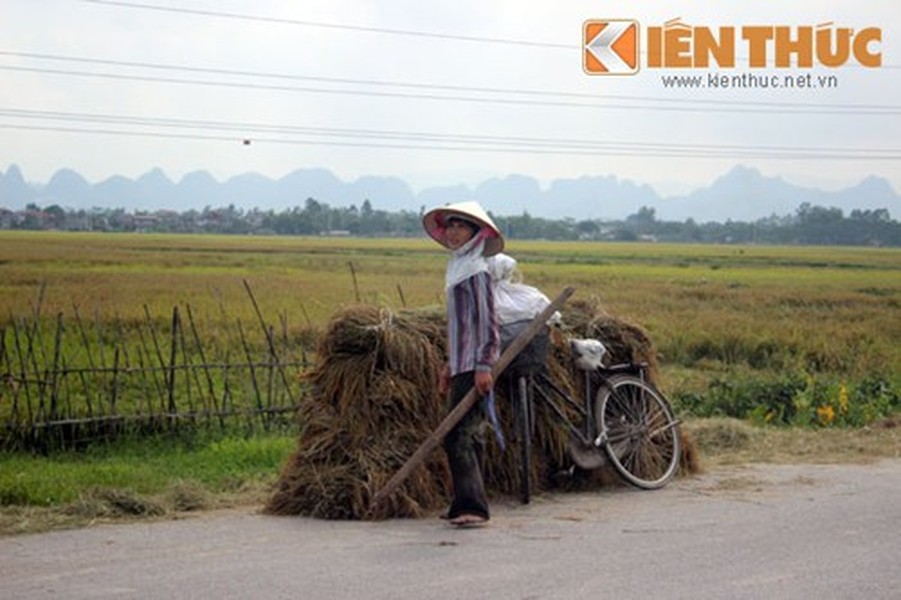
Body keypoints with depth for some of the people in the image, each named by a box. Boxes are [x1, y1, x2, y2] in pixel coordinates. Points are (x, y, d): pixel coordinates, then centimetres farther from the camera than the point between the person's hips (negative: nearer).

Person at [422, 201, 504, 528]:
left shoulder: (477, 272, -10)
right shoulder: (458, 268, 19)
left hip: (473, 367, -10)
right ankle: (467, 504, 17)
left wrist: (484, 366, -21)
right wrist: (450, 365, 24)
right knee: (468, 436, 12)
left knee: (459, 436, -16)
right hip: (462, 366, 10)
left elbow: (488, 323, -15)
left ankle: (472, 506, -19)